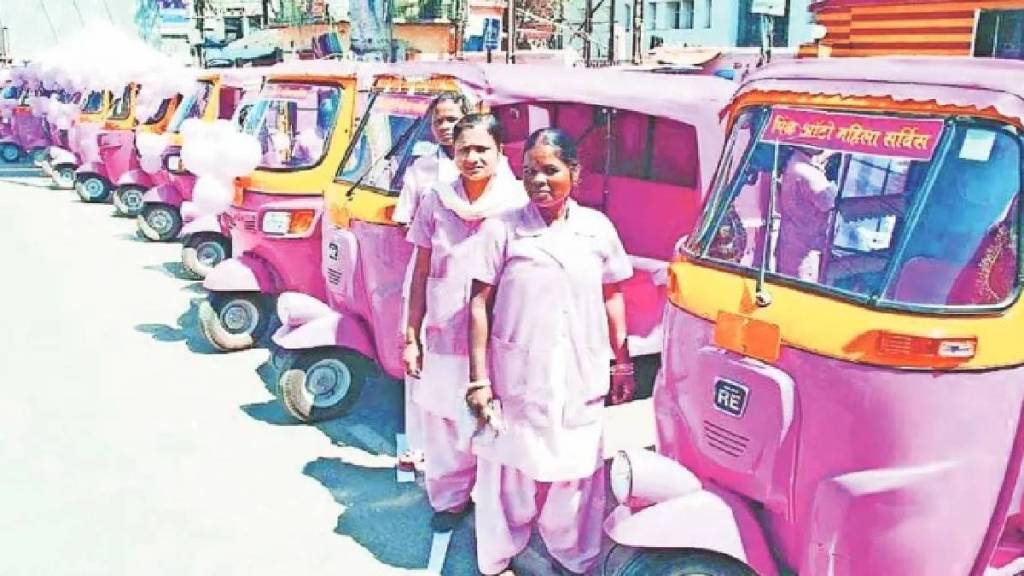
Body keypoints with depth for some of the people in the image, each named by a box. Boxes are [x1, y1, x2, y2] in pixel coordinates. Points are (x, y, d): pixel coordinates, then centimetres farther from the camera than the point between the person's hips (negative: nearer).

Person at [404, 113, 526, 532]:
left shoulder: (515, 202, -4)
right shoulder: (436, 201, 3)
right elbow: (422, 273, 7)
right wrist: (411, 336, 6)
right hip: (444, 336, 3)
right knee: (443, 423, 12)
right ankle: (449, 498, 32)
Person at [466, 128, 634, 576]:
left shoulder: (598, 228, 3)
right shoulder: (502, 228, -5)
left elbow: (612, 298, 12)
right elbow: (479, 304, -5)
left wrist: (621, 362, 12)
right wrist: (479, 379, -8)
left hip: (582, 380, 2)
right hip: (517, 378, -2)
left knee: (576, 476, 12)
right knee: (511, 474, 10)